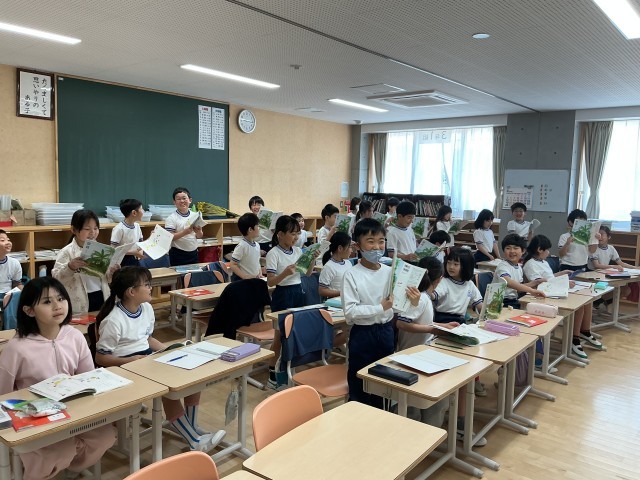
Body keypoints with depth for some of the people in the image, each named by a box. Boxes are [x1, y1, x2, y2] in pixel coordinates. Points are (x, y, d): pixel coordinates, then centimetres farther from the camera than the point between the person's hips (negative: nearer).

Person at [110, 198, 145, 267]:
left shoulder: (137, 226, 4)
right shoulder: (119, 229, -17)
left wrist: (140, 251, -9)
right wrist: (133, 252, -24)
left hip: (135, 260, 6)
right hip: (123, 262, -6)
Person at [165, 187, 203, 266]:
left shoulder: (195, 215, 5)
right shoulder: (171, 218, -7)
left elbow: (199, 236, 9)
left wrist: (198, 232, -13)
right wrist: (185, 232, -26)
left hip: (193, 253, 4)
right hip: (178, 254, -4)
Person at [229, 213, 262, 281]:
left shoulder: (257, 245, 6)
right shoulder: (241, 246, -17)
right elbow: (233, 265, -17)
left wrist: (260, 273, 2)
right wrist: (245, 277, -25)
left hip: (255, 279, 7)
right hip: (241, 280, -7)